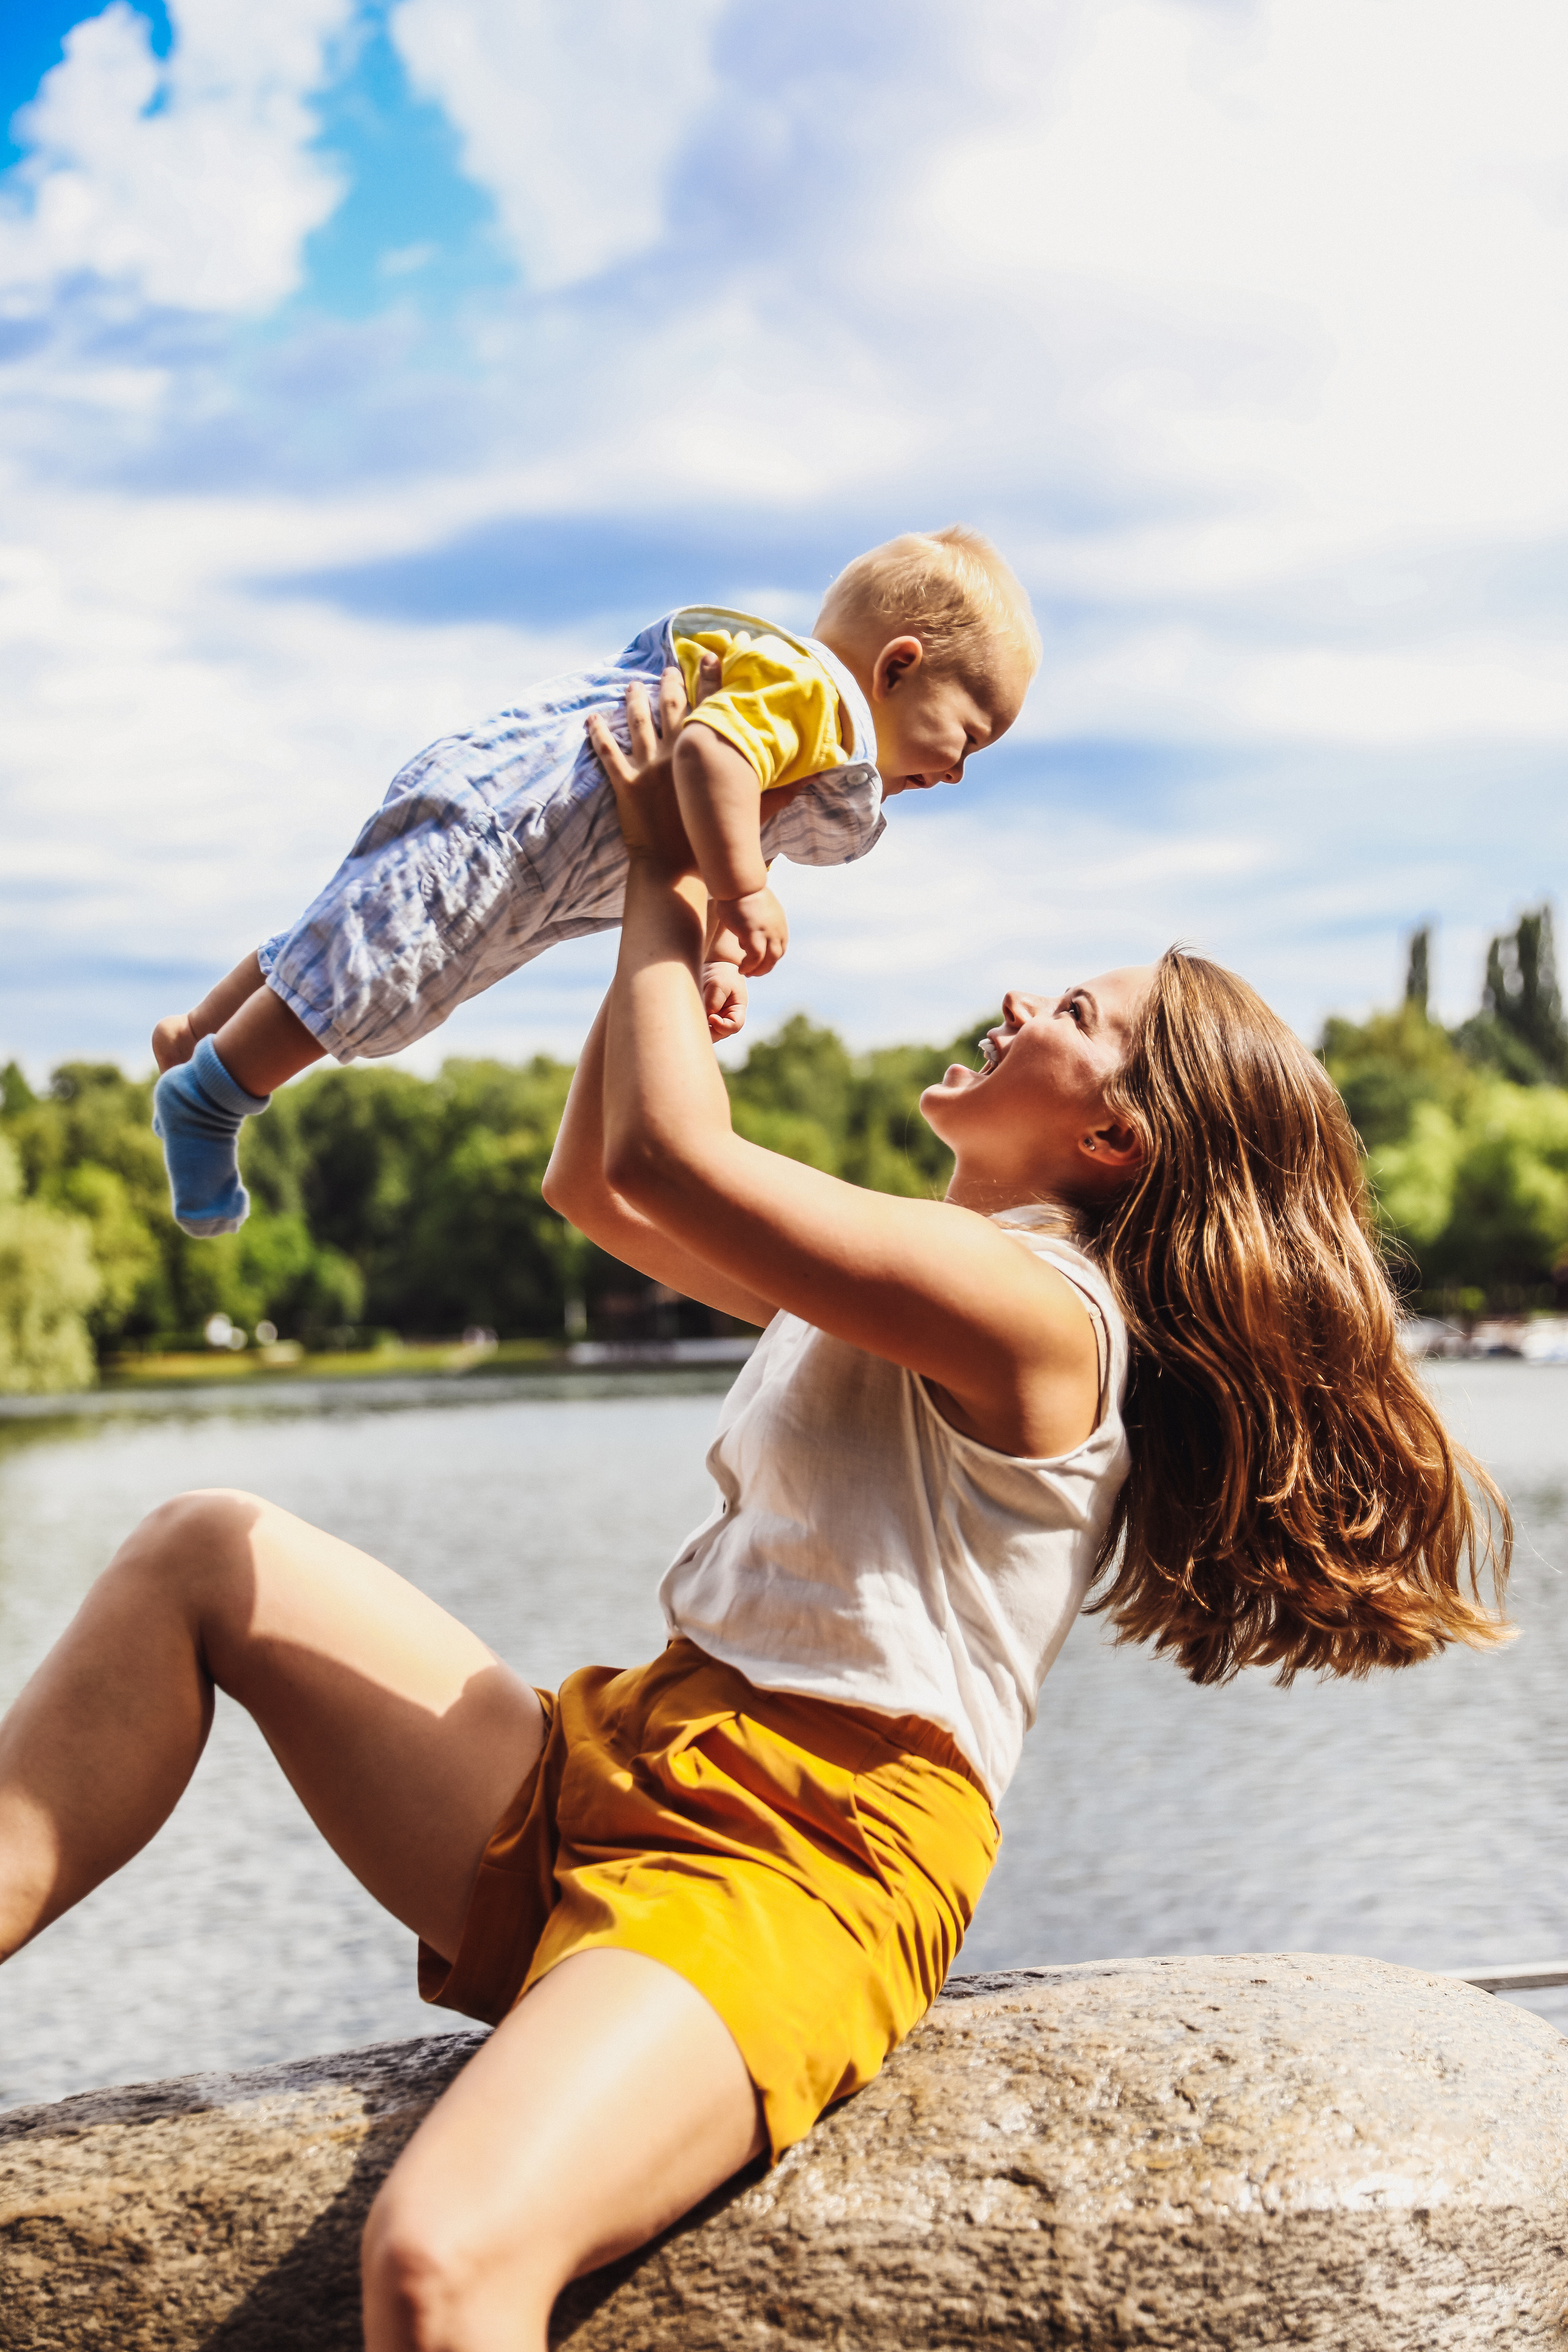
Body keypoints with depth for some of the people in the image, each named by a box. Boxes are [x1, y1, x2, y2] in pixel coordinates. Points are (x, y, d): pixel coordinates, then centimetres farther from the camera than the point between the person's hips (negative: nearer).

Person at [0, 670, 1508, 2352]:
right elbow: (596, 1192, 29)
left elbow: (669, 1154, -18)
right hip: (605, 1773, 10)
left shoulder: (1037, 1308, -10)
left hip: (798, 1871, -10)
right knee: (206, 1553, 6)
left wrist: (664, 882, -2)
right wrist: (668, 918, 19)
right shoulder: (894, 1285, 21)